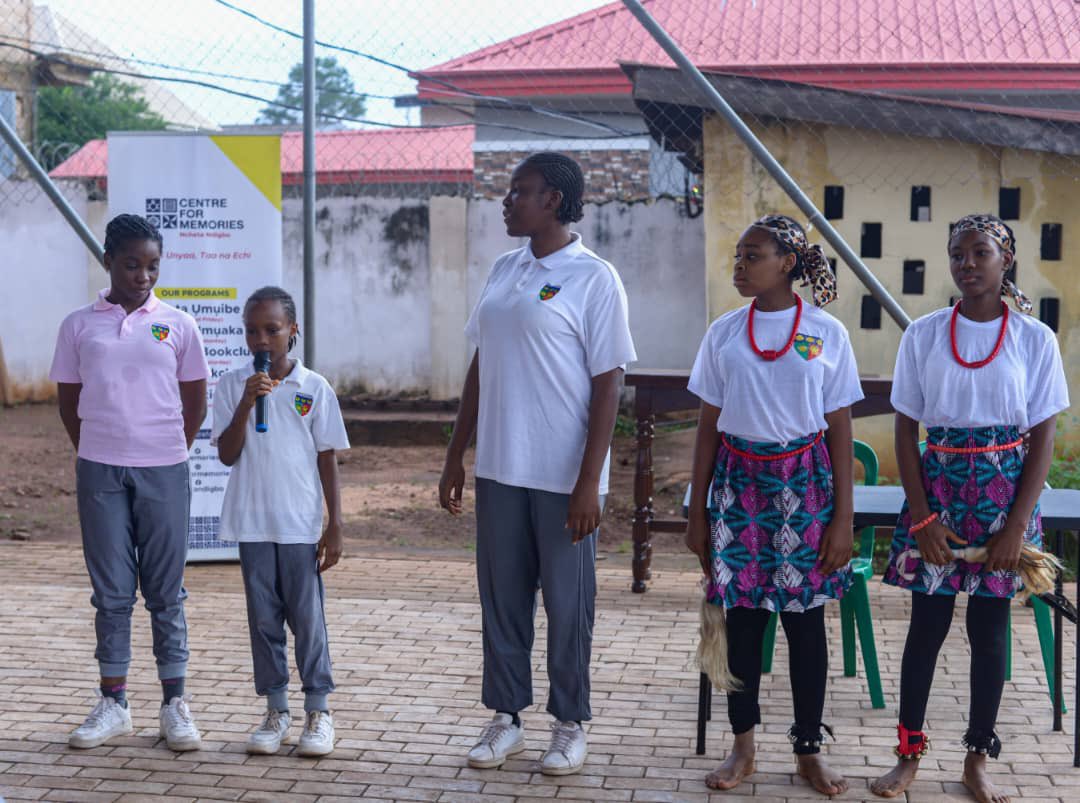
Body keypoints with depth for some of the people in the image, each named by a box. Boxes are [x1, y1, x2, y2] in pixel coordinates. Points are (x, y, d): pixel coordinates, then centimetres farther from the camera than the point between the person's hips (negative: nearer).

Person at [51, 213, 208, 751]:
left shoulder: (177, 326, 3)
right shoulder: (79, 327, 4)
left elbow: (196, 403, 8)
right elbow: (68, 402, 10)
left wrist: (170, 455, 7)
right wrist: (93, 457, 6)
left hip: (164, 471, -1)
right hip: (100, 472, 1)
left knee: (166, 591, 5)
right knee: (111, 591, 6)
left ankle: (174, 704, 12)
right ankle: (113, 704, 15)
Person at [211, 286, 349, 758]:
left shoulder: (315, 388, 0)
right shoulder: (232, 386, 2)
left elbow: (327, 458, 2)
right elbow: (227, 454, -3)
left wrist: (335, 525, -1)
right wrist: (246, 404, -16)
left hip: (301, 524, -1)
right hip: (252, 524, 2)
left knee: (307, 617, 2)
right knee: (264, 618, 8)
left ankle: (318, 710, 12)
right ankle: (276, 710, 18)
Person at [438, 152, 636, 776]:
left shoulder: (593, 279, -9)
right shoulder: (504, 270, 9)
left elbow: (607, 385, -11)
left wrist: (589, 482, -16)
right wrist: (457, 455, 13)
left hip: (562, 477, -6)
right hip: (500, 469, 6)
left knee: (568, 606, 5)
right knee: (502, 599, 12)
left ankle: (570, 726, 19)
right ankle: (506, 718, 25)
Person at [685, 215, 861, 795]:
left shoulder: (826, 334, -2)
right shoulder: (723, 333, 3)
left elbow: (840, 432, 0)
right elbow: (708, 426, 6)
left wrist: (843, 518, -4)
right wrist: (697, 511, 5)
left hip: (804, 484, -1)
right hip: (739, 483, 2)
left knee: (805, 616, 4)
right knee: (742, 613, 4)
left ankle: (809, 749, 15)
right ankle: (742, 746, 17)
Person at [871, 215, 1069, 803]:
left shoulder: (1034, 339, -3)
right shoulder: (923, 335, -1)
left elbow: (1043, 439, -2)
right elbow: (906, 431, 1)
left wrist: (1017, 525, -9)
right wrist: (922, 517, -6)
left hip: (1004, 493, 0)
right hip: (937, 487, 0)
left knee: (990, 627, 6)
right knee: (927, 623, 5)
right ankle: (909, 754, 17)